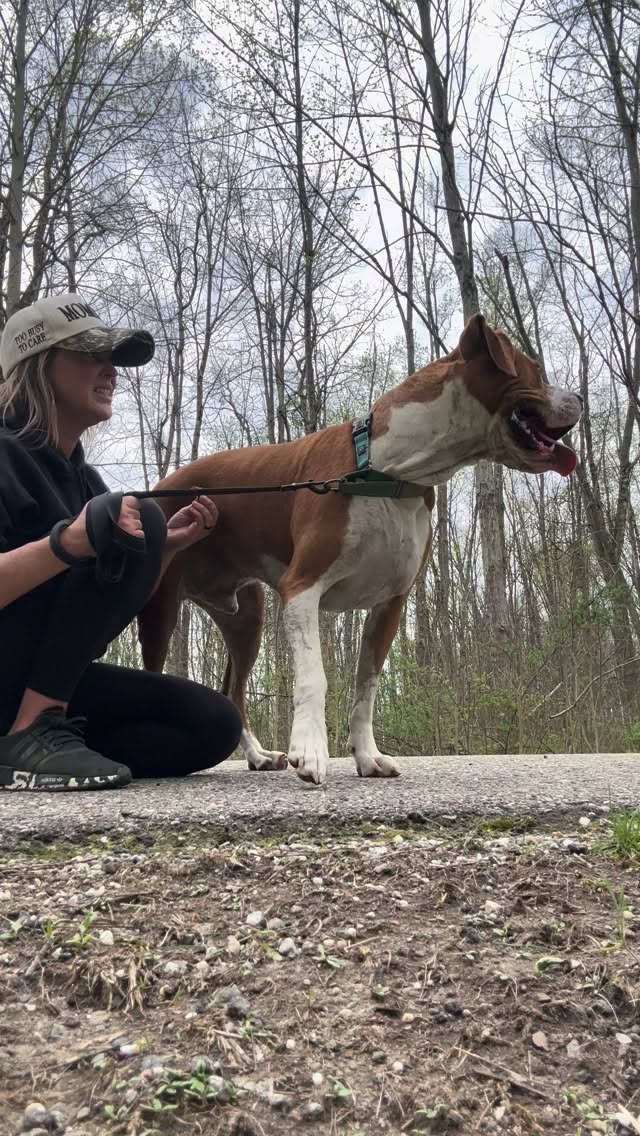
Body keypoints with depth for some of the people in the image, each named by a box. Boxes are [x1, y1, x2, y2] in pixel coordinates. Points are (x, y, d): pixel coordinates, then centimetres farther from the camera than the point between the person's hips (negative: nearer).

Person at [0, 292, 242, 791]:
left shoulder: (84, 478, 14)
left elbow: (117, 605, 14)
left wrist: (167, 547, 0)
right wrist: (69, 542, -41)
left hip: (44, 685, 8)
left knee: (213, 722, -7)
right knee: (140, 519, -23)